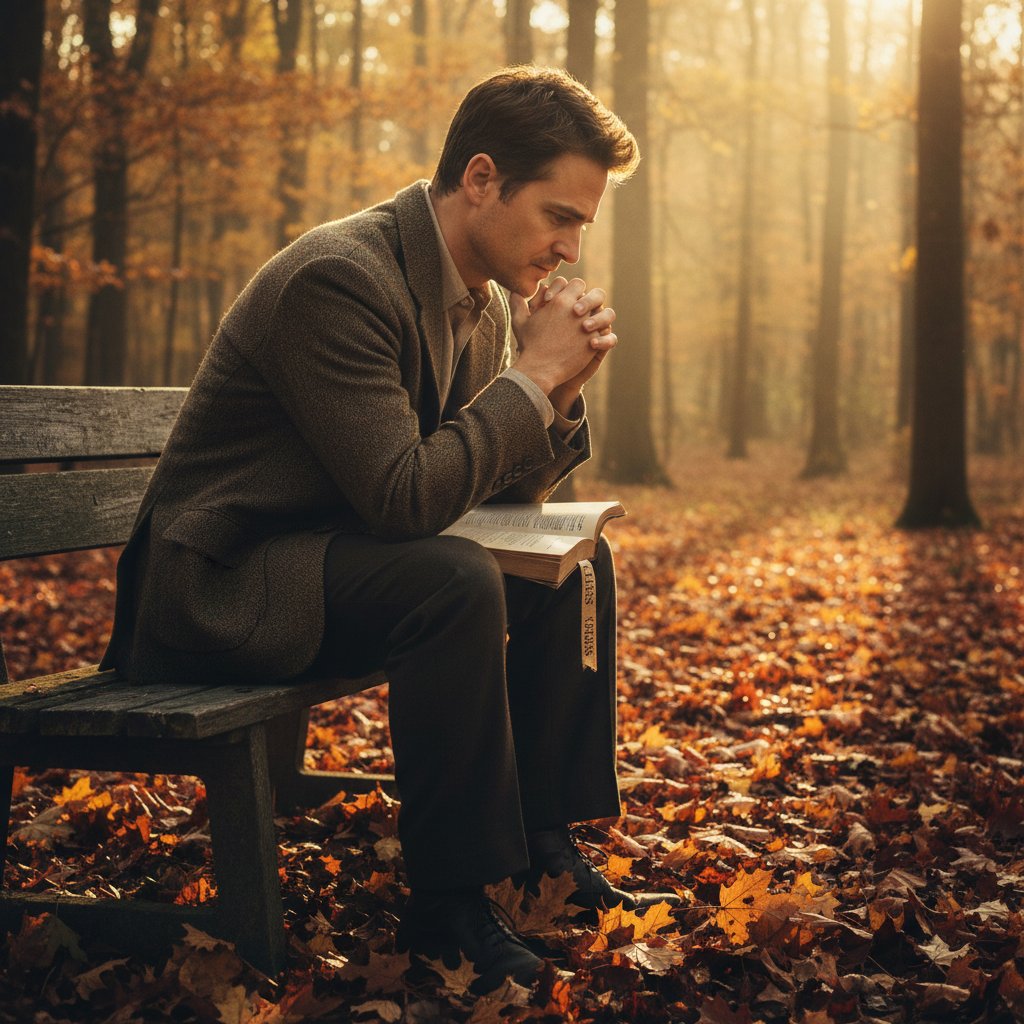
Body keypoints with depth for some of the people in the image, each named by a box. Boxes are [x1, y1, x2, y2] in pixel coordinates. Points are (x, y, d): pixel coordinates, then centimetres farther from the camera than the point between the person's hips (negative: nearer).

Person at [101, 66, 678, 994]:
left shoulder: (491, 299, 5)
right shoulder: (339, 278, -24)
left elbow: (512, 489, 10)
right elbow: (404, 495, -31)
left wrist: (560, 381, -8)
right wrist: (534, 374, -22)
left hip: (345, 554, 10)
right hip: (224, 585, -10)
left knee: (578, 563, 4)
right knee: (456, 582, -32)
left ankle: (543, 844, 10)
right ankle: (448, 906, -19)